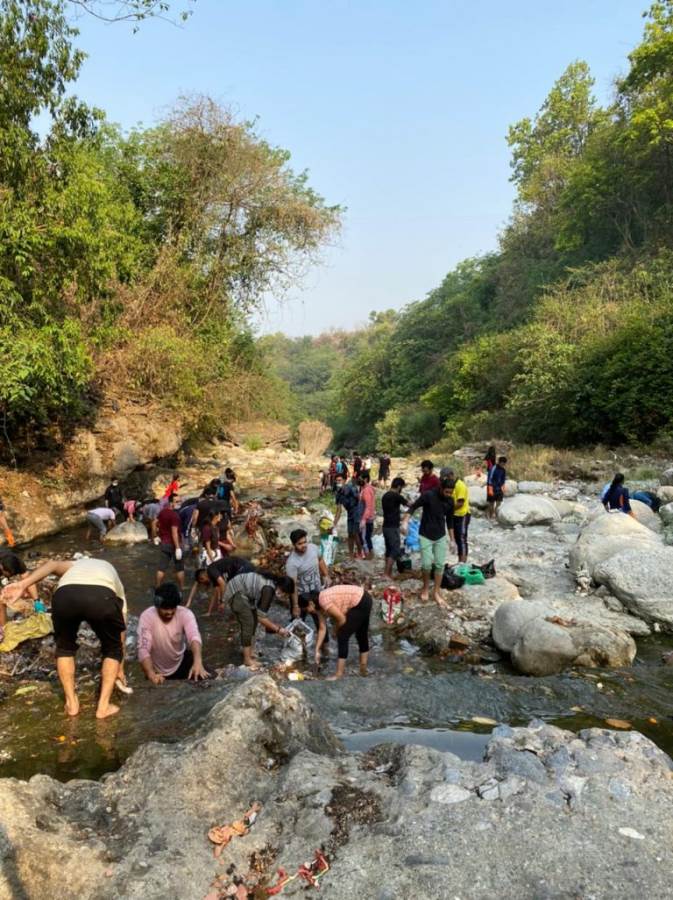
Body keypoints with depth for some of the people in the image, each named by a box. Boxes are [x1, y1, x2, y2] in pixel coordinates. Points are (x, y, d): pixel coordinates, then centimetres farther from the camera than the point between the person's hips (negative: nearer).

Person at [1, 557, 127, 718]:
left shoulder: (76, 564, 44)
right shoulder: (115, 581, 40)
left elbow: (53, 564, 18)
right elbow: (120, 633, 45)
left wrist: (23, 584, 7)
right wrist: (120, 668, 55)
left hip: (65, 595, 1)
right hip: (103, 597, -1)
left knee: (64, 647, 32)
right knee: (112, 649, 28)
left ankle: (71, 703, 32)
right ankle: (103, 706, 23)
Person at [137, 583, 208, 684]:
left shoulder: (185, 614, -21)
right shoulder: (146, 617, -24)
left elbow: (194, 636, -38)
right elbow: (143, 649, -31)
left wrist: (198, 662, -57)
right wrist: (151, 674, -48)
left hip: (181, 662, 1)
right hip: (157, 671, 0)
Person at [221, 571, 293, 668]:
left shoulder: (273, 583, 2)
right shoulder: (269, 589, -25)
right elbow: (261, 617, -22)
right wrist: (278, 629, -15)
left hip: (242, 591, 9)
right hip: (235, 592, -9)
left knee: (253, 621, 11)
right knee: (248, 623, -7)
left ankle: (251, 654, 20)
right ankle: (247, 660, 2)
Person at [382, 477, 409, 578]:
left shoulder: (385, 495, 11)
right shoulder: (396, 496, -14)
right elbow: (408, 504, -2)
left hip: (386, 526, 9)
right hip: (392, 527, -9)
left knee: (389, 550, 12)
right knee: (396, 550, -6)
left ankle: (389, 573, 15)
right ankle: (386, 573, -9)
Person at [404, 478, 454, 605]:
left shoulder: (450, 501, -3)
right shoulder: (428, 495, -18)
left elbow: (449, 519, 9)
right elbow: (413, 507, -11)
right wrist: (405, 522, -25)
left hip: (441, 536, 4)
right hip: (425, 535, -4)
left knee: (440, 564, 2)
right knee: (426, 564, -7)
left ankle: (436, 593, 15)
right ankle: (426, 587, 20)